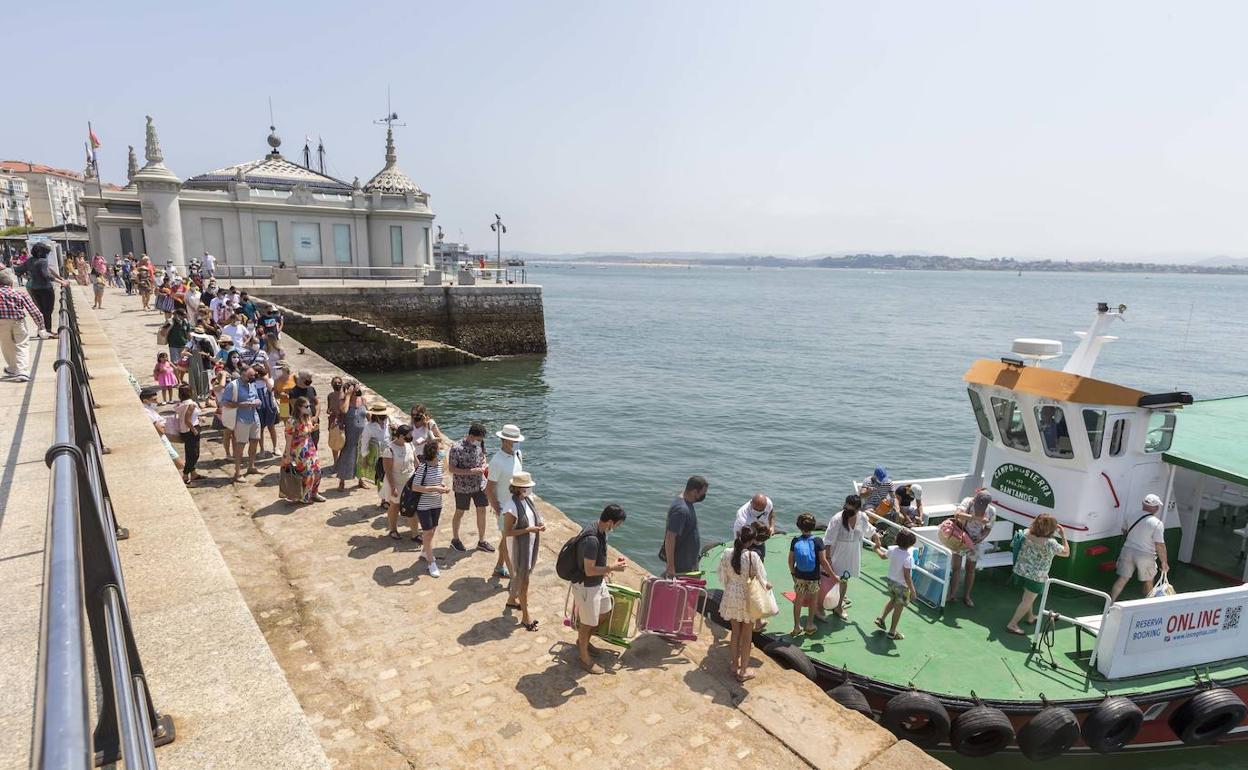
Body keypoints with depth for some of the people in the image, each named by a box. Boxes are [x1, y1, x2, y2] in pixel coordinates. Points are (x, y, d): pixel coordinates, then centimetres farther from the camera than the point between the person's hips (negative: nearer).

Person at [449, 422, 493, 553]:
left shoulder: (480, 443, -5)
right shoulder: (457, 448, -23)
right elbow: (452, 469, -20)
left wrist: (484, 464, -7)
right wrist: (472, 471, -28)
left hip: (480, 484, 5)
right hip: (463, 487, -5)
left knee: (482, 511, 10)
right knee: (460, 513, 13)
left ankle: (481, 541, 25)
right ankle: (455, 539, 34)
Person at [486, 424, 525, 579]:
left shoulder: (518, 454, -1)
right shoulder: (497, 461, -24)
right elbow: (489, 489, -20)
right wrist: (497, 509, -18)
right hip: (505, 506, -7)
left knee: (506, 537, 19)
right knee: (508, 539, 3)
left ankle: (499, 568, 35)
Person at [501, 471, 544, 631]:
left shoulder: (527, 498, -4)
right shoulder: (511, 507, -27)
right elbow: (507, 532, -22)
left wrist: (539, 523, -8)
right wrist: (528, 529, -27)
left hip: (532, 543, 8)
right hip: (520, 546, -8)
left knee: (520, 574, 26)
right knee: (523, 580, 6)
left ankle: (512, 600, 50)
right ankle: (525, 617, 20)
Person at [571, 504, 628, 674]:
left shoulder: (599, 530, -4)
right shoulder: (591, 539, -34)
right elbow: (589, 571, -29)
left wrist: (607, 568, 5)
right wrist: (612, 568, -21)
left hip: (598, 582, 9)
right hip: (586, 586, -9)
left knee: (603, 612, 25)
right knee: (587, 622, 9)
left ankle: (582, 641, 46)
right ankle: (585, 659, 31)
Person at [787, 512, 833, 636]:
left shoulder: (795, 541, -10)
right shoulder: (818, 541, -17)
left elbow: (791, 561, -4)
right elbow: (823, 561, -17)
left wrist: (793, 572, 14)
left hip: (799, 577, 1)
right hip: (814, 578, -1)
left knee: (798, 600, 19)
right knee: (813, 600, 23)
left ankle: (797, 627, 24)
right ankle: (810, 625, 32)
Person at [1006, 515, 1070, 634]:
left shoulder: (1026, 533, -7)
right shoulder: (1050, 543, -23)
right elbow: (1066, 552, -7)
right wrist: (1063, 535, -3)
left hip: (1020, 571, 6)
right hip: (1035, 577, -6)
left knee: (1027, 597, 28)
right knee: (1027, 601, 6)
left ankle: (1030, 617, 48)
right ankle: (1012, 625, 7)